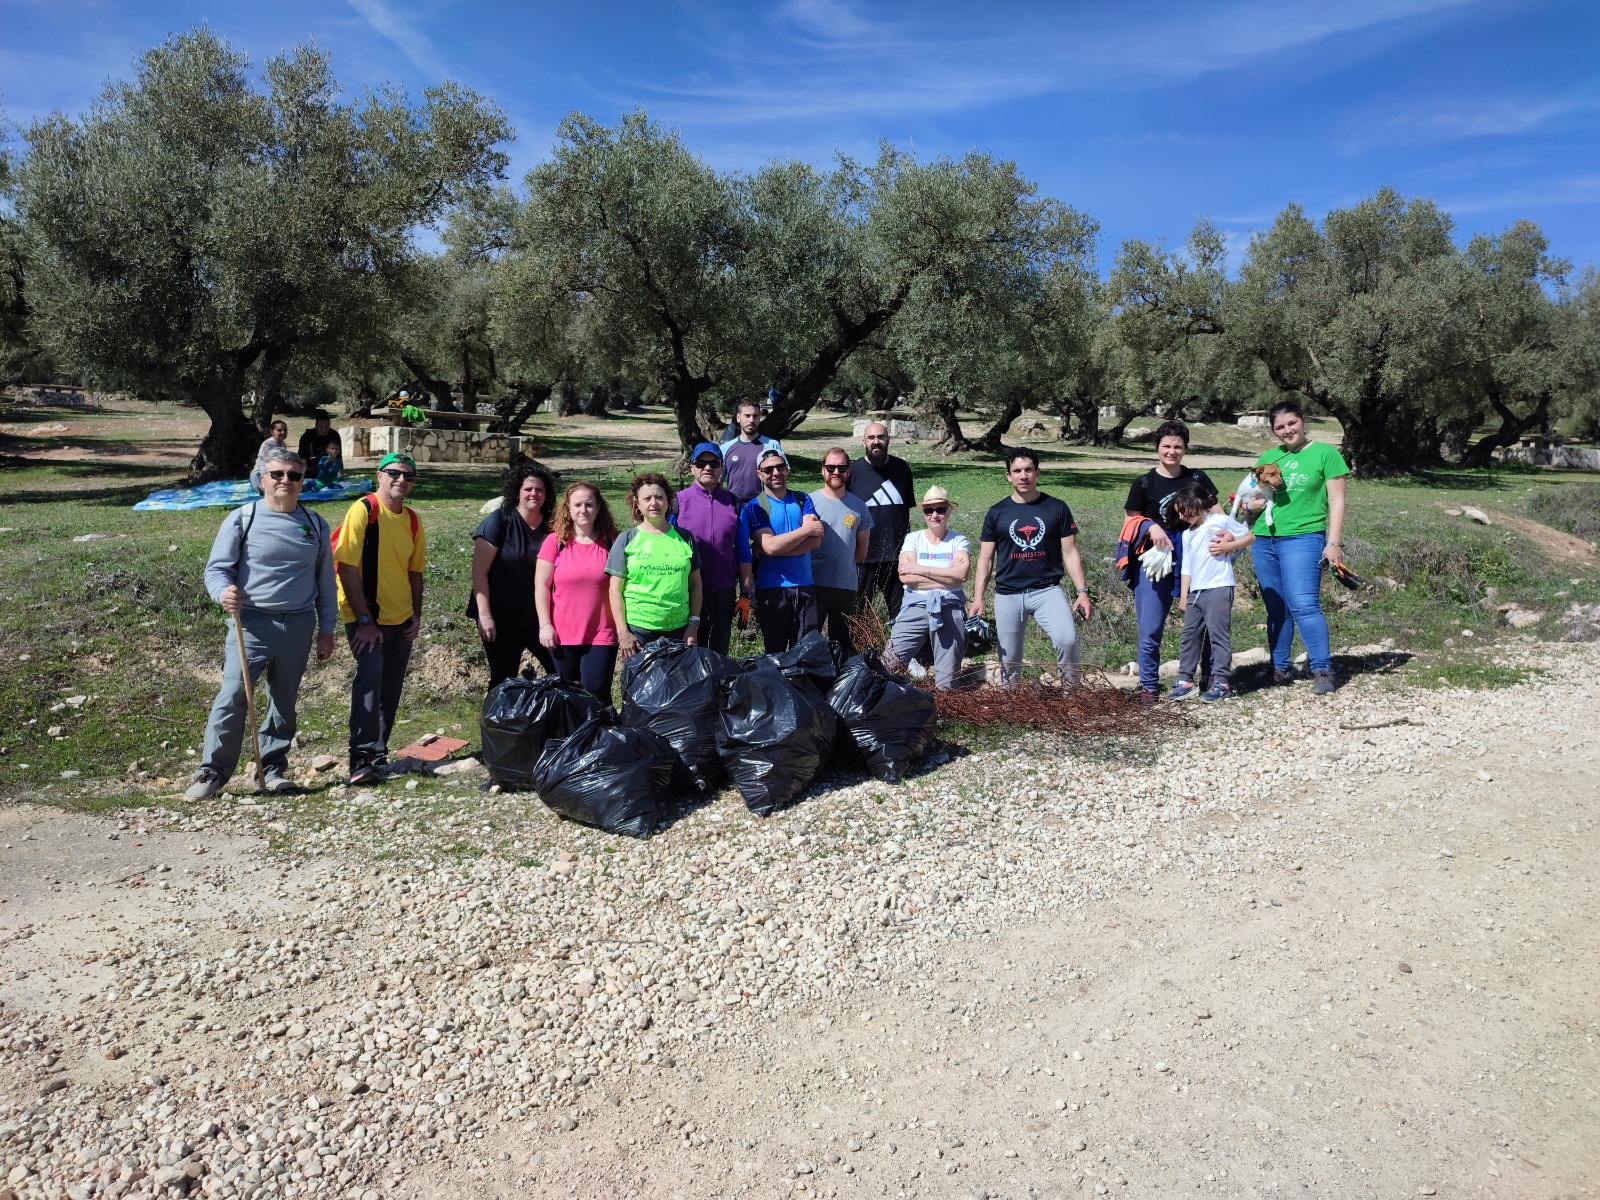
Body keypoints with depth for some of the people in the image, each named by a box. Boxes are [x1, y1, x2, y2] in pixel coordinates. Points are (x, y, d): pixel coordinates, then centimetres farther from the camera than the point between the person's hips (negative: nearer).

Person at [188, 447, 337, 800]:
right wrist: (224, 593, -25)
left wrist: (326, 630, 11)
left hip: (299, 626, 3)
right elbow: (217, 568, -2)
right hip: (252, 623, -3)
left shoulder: (315, 526, 9)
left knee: (284, 701, 10)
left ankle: (273, 769, 21)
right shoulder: (242, 518, -1)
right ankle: (212, 771, 0)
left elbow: (325, 581, 14)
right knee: (232, 697, -10)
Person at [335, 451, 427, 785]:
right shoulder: (363, 510, -12)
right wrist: (364, 620, -18)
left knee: (391, 689, 11)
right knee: (370, 674, -22)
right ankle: (362, 760, -19)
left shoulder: (412, 520, 7)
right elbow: (346, 567, -16)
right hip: (365, 617, -6)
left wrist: (417, 616, 5)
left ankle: (379, 754, 24)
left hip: (401, 619, 6)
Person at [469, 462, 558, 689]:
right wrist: (484, 615, -17)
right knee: (504, 681, 6)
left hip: (538, 617, 4)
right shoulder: (499, 521, -8)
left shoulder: (550, 527, 4)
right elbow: (479, 571, -11)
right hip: (500, 619, -4)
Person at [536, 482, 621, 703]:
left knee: (597, 693, -4)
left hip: (601, 635, -1)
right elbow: (541, 586, -1)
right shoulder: (555, 541, -3)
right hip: (562, 635, 1)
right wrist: (545, 625, -7)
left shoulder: (611, 543, 0)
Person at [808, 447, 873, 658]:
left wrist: (845, 565, 10)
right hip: (815, 583, -3)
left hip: (847, 586, 3)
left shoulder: (859, 507, 7)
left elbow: (862, 548, 14)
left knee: (843, 644, 12)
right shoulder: (809, 502, -3)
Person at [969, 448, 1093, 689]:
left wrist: (1082, 590, -5)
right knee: (1009, 660, 7)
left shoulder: (1057, 508, 3)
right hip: (1007, 594, 1)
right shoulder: (996, 513, 5)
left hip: (1047, 590, -1)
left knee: (1067, 640, -24)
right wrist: (977, 598, -1)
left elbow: (1070, 553, 4)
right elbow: (985, 558, 7)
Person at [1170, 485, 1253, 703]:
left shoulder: (1220, 521, -1)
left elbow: (1250, 536, 4)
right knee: (1188, 635, 6)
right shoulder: (1187, 535, 19)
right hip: (1195, 592, 7)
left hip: (1218, 589, -7)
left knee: (1218, 634, -6)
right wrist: (1183, 596, 13)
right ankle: (1185, 680, 11)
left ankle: (1221, 682, -2)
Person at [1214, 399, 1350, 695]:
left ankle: (1322, 670, -7)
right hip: (1263, 541, 5)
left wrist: (1333, 543, -8)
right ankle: (1280, 669, 17)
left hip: (1302, 539, -5)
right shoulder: (1267, 458, 14)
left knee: (1304, 606, -14)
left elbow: (1336, 501, -1)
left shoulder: (1325, 454, 2)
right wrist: (1241, 538, 6)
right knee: (1276, 610, 9)